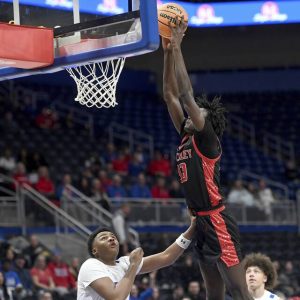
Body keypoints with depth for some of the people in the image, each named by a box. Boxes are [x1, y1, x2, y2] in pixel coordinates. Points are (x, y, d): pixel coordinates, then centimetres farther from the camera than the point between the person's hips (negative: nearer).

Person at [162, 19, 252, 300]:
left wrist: (177, 47, -11)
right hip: (201, 222, 9)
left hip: (216, 222, -9)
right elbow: (170, 95, 13)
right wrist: (168, 51, 7)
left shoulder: (206, 139, -8)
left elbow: (186, 94, -15)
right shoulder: (186, 137, 13)